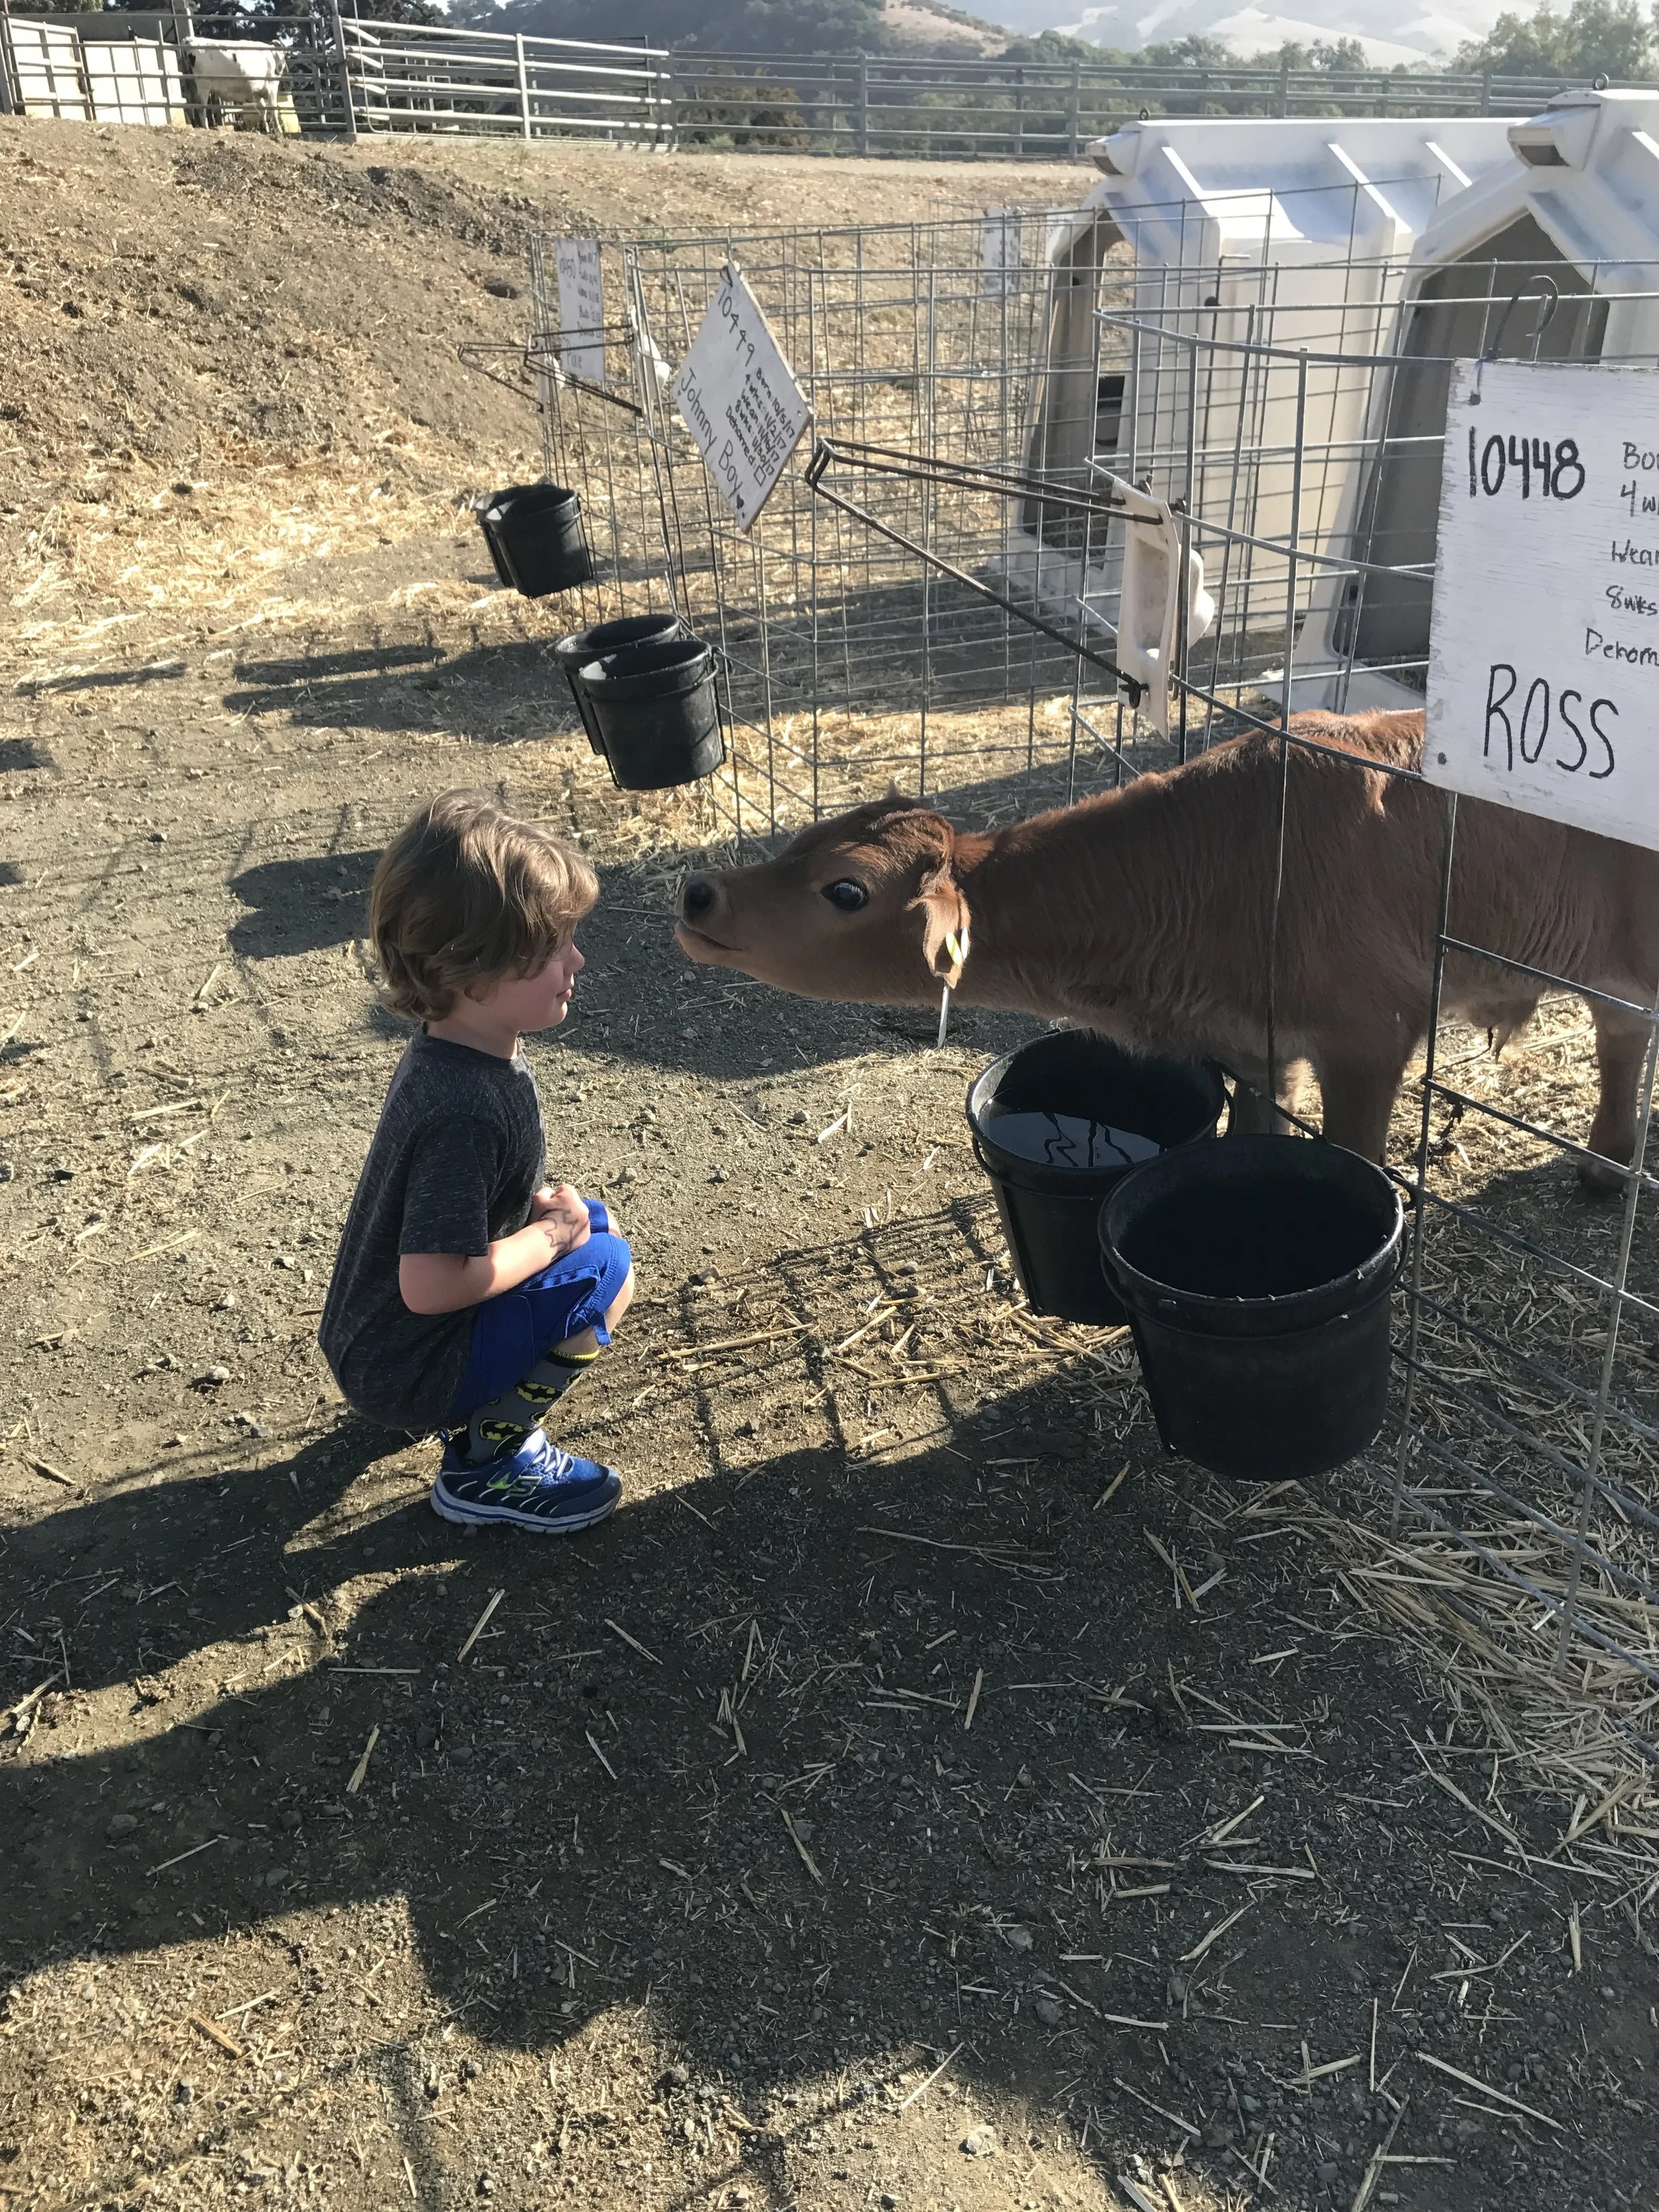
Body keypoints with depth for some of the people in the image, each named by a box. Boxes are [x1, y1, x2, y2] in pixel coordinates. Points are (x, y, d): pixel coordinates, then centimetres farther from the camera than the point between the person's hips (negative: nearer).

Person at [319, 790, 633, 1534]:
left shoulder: (453, 1047, -3)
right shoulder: (468, 1110, -33)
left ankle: (470, 1403, 18)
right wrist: (550, 1236, -19)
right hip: (402, 1370, -9)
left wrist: (541, 1208, -2)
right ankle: (485, 1464, -2)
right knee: (603, 1270, -15)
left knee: (587, 1219, 13)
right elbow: (430, 1286, -32)